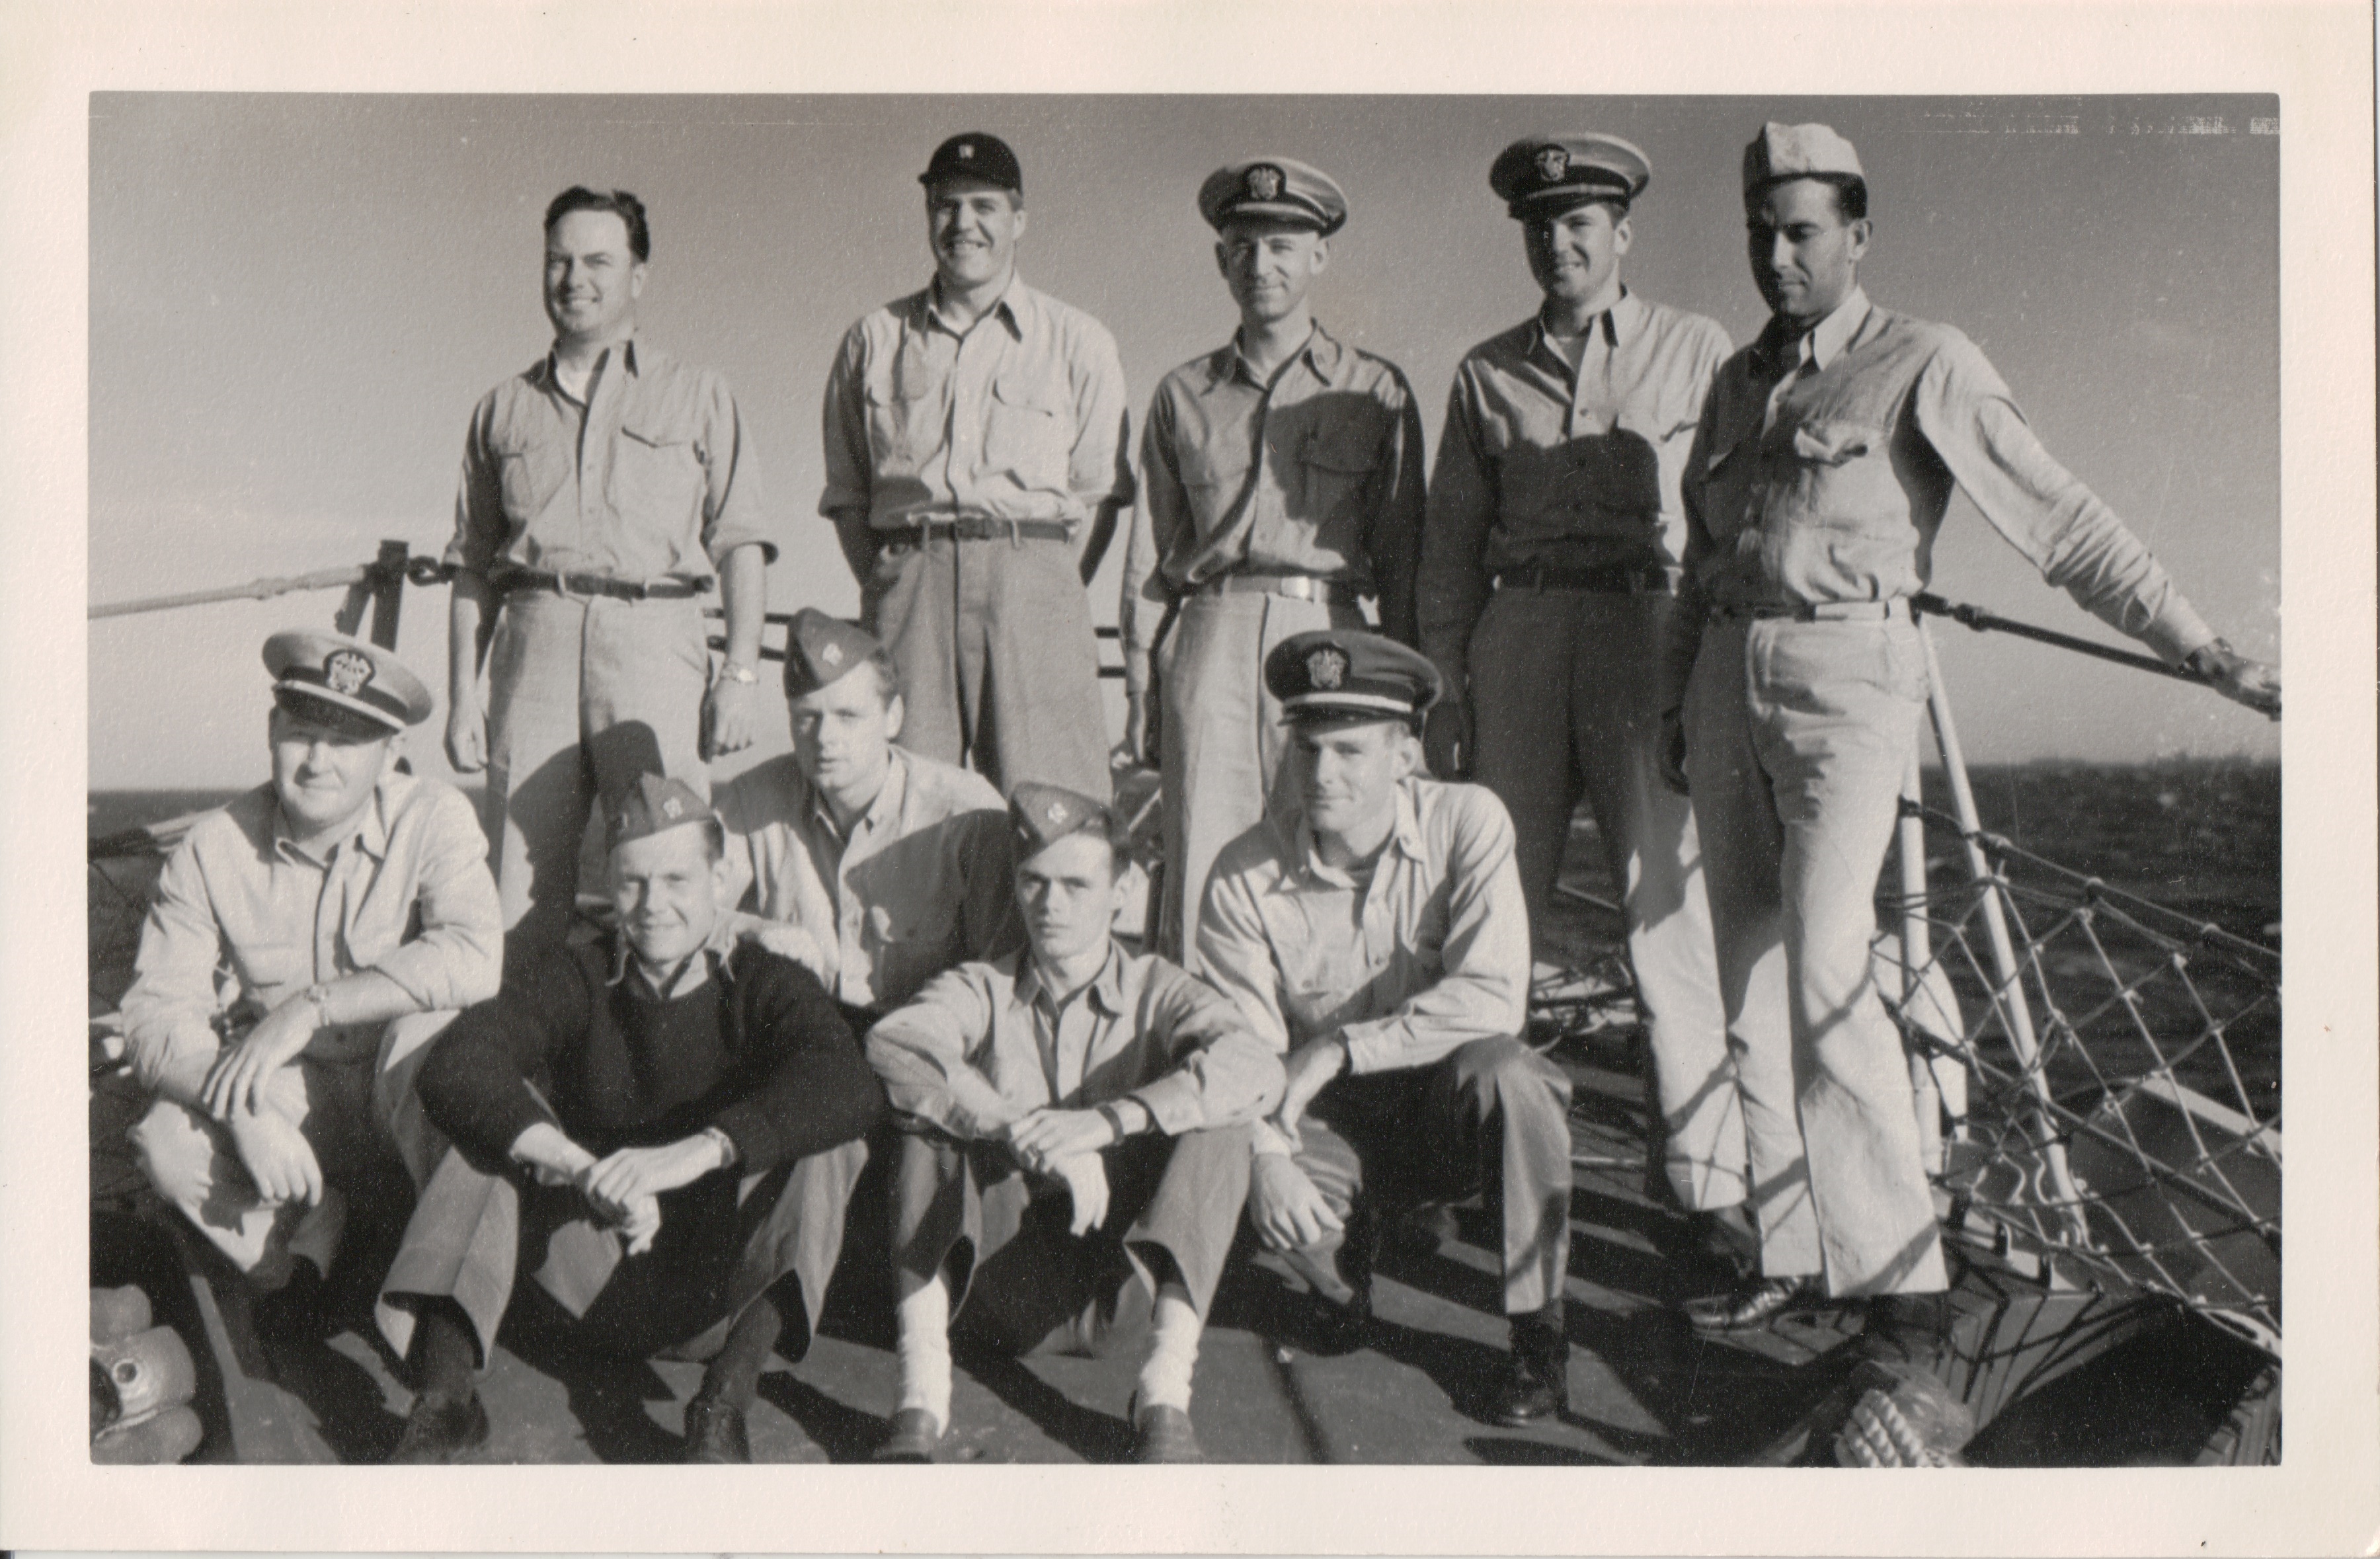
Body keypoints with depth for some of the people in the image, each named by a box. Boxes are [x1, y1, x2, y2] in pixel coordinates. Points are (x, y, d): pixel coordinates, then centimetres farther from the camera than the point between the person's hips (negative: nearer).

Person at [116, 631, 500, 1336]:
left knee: (435, 1029, -33)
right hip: (287, 1101, 2)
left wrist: (311, 1006, -33)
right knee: (169, 1141, -26)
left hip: (408, 1101, -2)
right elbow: (154, 1012, -13)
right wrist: (249, 1113, -31)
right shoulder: (212, 848, -9)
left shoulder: (432, 818, -14)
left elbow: (476, 956, -31)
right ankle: (307, 1235, 4)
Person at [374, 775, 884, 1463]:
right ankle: (445, 1392, -24)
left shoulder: (767, 987, -3)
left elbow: (851, 1087, -26)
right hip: (595, 1292, 2)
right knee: (504, 1114, -15)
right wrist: (579, 1167, -34)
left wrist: (695, 1153, -39)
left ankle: (725, 1403, -31)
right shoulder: (571, 977, 2)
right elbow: (452, 1069, -18)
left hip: (720, 1299, -1)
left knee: (824, 1141, -23)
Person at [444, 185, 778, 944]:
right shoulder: (504, 409, 22)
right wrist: (462, 694, 9)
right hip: (536, 639, 2)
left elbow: (741, 544, 7)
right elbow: (472, 568, 20)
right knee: (521, 887, -3)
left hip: (656, 638, -2)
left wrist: (741, 673, -6)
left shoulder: (697, 395, 16)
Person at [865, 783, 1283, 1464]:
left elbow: (1257, 1071, -20)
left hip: (1121, 1292, 0)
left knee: (1215, 1123, -20)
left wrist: (1107, 1121, -33)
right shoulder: (981, 989, 5)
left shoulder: (1156, 992, 3)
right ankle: (921, 1397, -28)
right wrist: (1025, 1134, -33)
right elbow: (890, 1044, -20)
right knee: (933, 1110, -19)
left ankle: (1165, 1395, -28)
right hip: (999, 1290, 1)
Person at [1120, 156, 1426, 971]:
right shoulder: (1183, 394, 16)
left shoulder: (1374, 391, 12)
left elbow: (1401, 557, 10)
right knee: (1200, 865, -5)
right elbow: (1149, 556, 16)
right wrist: (1140, 688, 8)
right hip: (1212, 636, 1)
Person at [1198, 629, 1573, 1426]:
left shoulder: (1465, 821, -16)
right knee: (1251, 1191, -30)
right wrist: (1266, 1154, -29)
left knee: (1499, 1068, -35)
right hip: (1335, 1124, 1)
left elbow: (1493, 1000, -25)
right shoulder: (1246, 873, -11)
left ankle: (1539, 1335, -13)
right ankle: (1345, 1275, 11)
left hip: (1454, 1112, -1)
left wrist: (1338, 1049, -27)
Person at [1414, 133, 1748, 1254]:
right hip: (1517, 635, 3)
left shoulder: (1696, 353, 11)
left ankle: (1709, 1181, 0)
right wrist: (1442, 683, 7)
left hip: (1650, 630, -2)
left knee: (1670, 909, -6)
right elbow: (1451, 541, 16)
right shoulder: (1487, 373, 17)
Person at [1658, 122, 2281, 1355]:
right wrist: (1677, 702, 20)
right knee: (1752, 991, 5)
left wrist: (2210, 655, -8)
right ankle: (1794, 1259, 13)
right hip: (1729, 683, 6)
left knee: (1825, 980, -16)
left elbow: (2063, 523, -4)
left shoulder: (1925, 367, -1)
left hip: (1848, 676, -6)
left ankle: (1903, 1275, -6)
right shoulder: (1737, 382, 17)